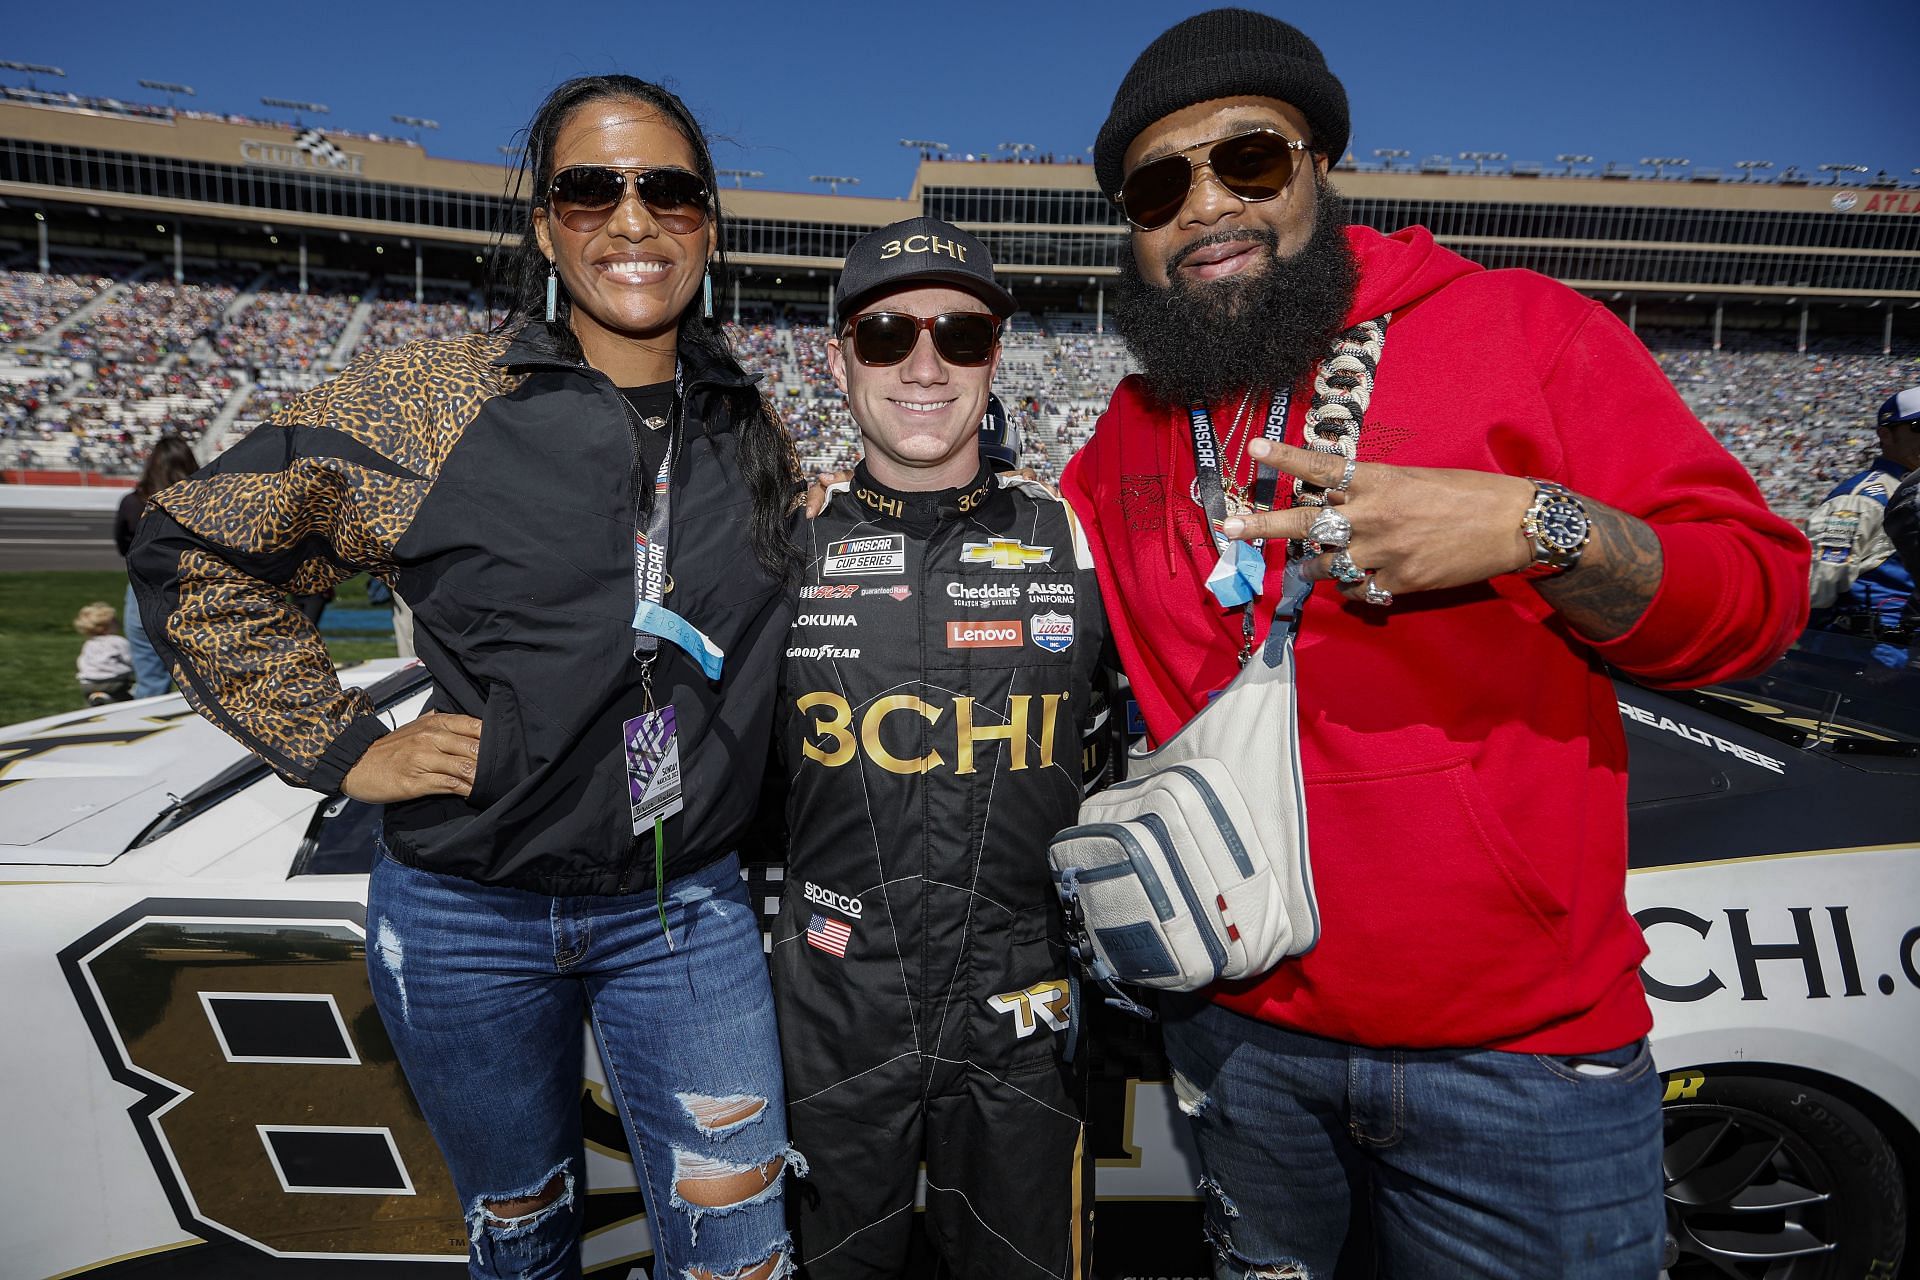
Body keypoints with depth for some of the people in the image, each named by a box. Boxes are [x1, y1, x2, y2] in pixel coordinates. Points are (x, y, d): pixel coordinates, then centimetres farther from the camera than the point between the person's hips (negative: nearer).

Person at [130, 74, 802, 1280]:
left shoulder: (756, 435, 1)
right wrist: (344, 746, -8)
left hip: (688, 909, 2)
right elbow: (193, 550, -3)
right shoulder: (431, 400, -10)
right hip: (471, 919, -1)